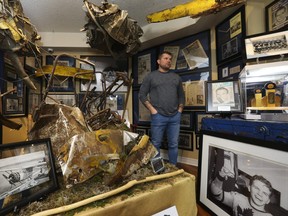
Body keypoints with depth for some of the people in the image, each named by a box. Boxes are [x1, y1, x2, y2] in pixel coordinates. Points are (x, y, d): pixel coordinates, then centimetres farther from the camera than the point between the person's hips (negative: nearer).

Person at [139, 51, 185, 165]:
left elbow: (181, 95, 19)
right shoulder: (150, 76, 4)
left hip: (175, 116, 4)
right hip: (158, 116, -3)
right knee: (156, 144, 5)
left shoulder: (176, 77, 15)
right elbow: (142, 94, 0)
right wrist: (152, 110, -8)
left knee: (174, 145, 10)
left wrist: (180, 109, 6)